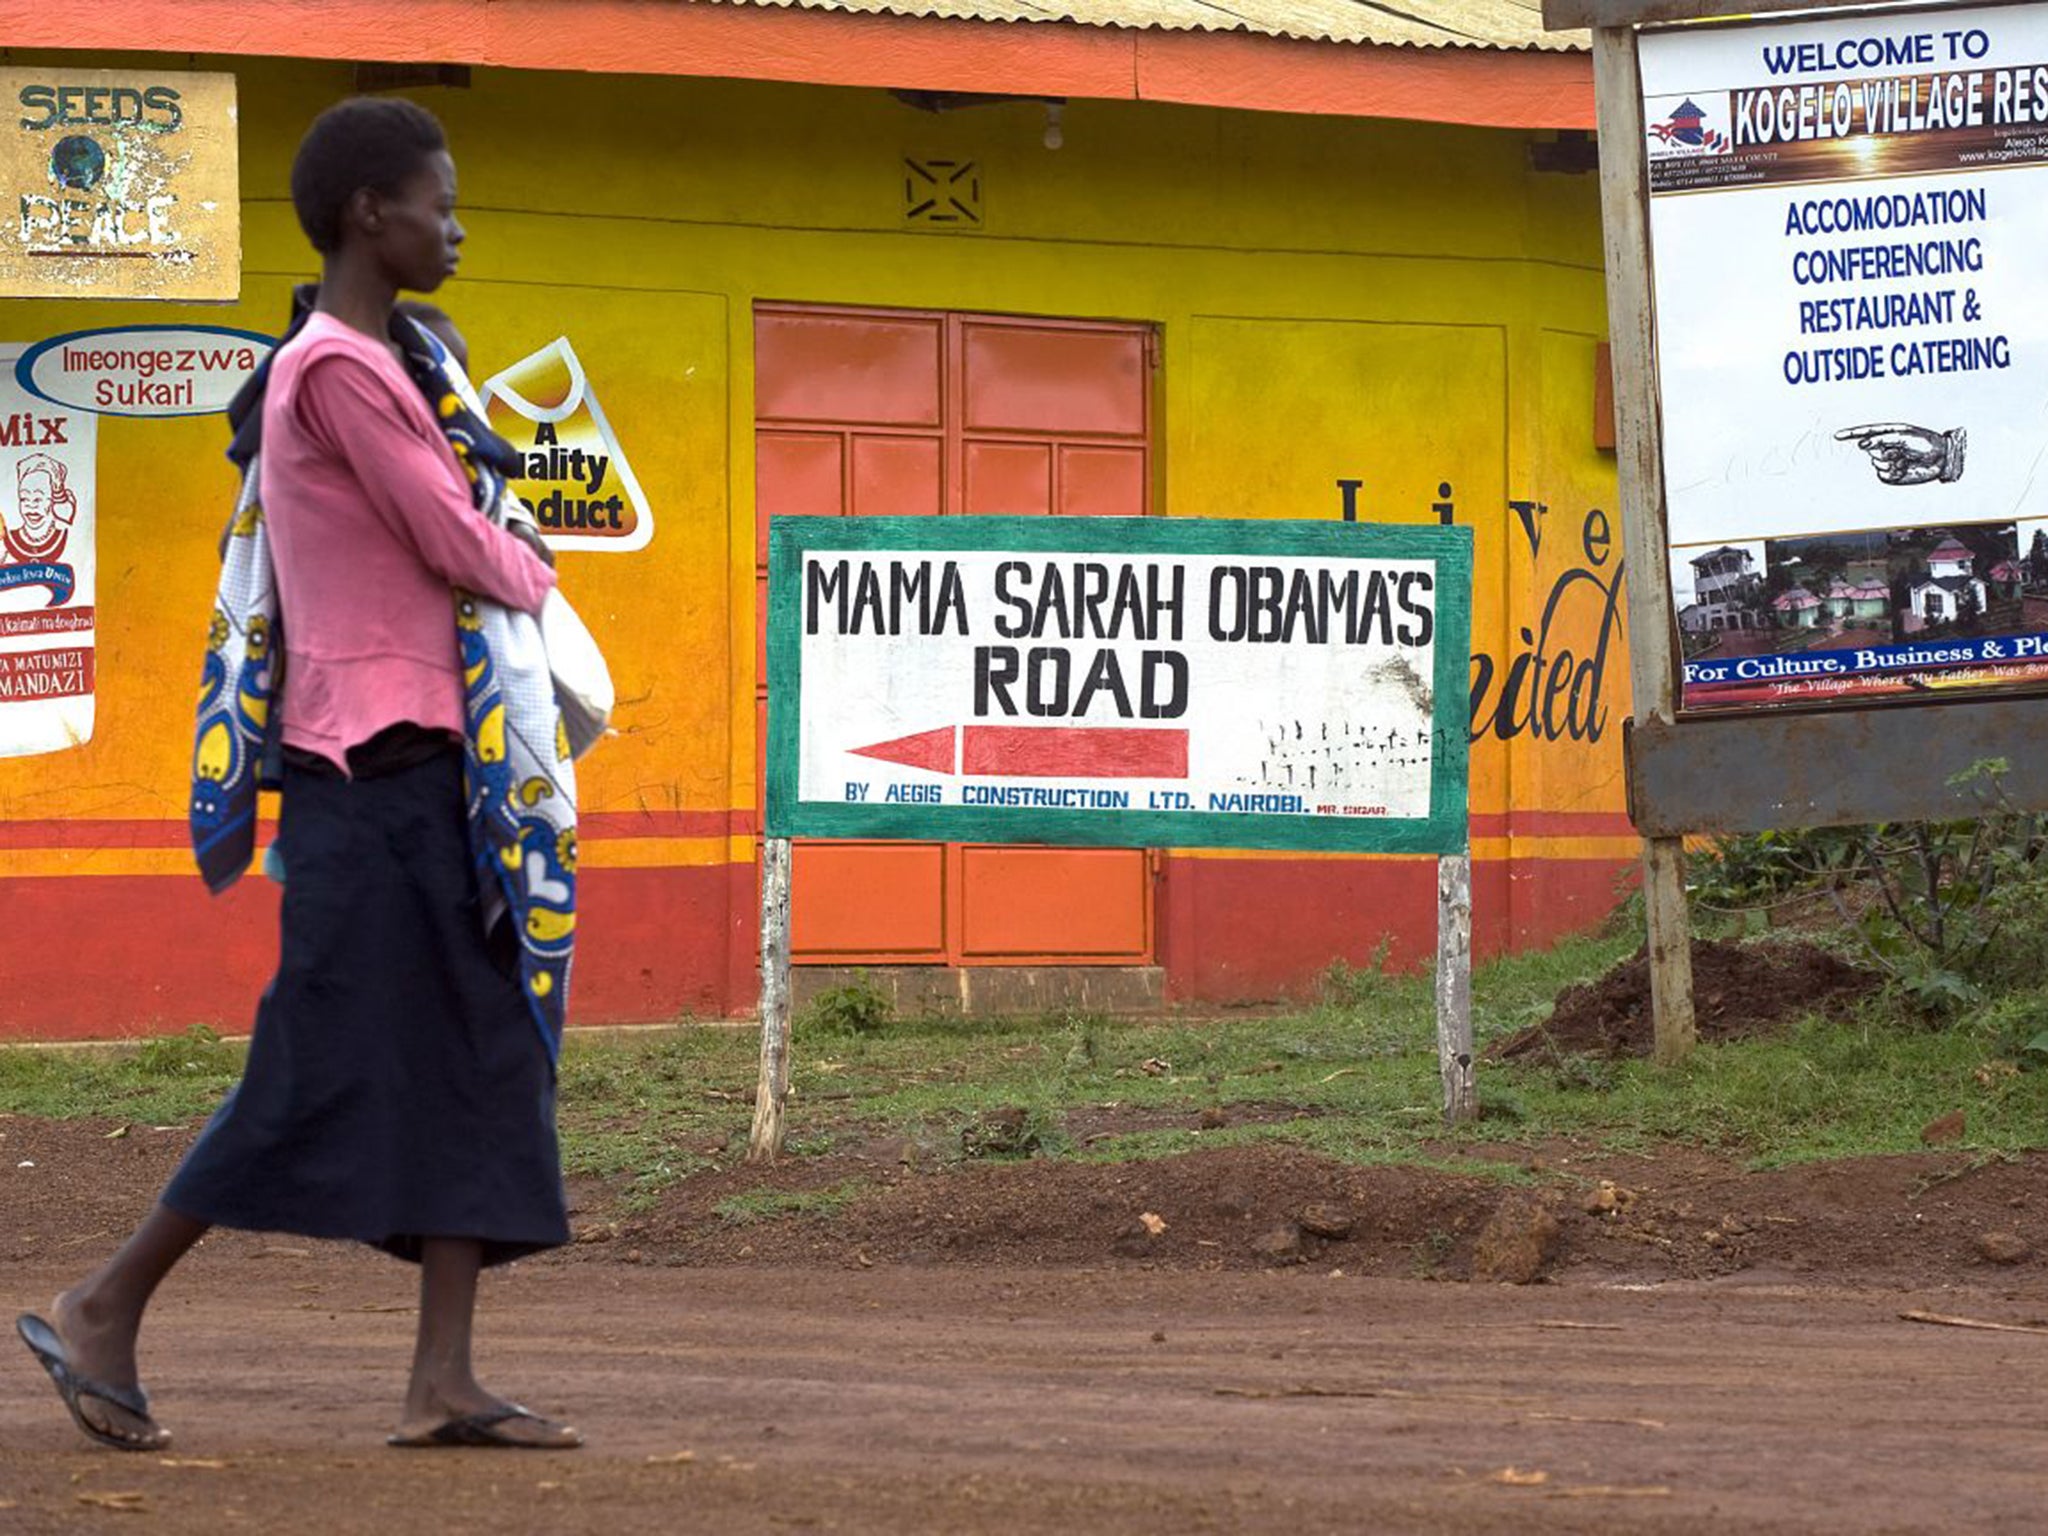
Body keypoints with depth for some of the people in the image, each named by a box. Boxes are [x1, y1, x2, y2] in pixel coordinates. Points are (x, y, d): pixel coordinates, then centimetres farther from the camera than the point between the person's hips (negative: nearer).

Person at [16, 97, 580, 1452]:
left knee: (481, 1057, 3)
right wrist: (533, 577, 8)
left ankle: (445, 1377, -1)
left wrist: (498, 558, 7)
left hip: (420, 775, 9)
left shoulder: (364, 367, 18)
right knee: (326, 1070, -8)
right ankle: (105, 1311, 2)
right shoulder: (338, 370, -12)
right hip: (371, 771, -9)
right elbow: (456, 548, -12)